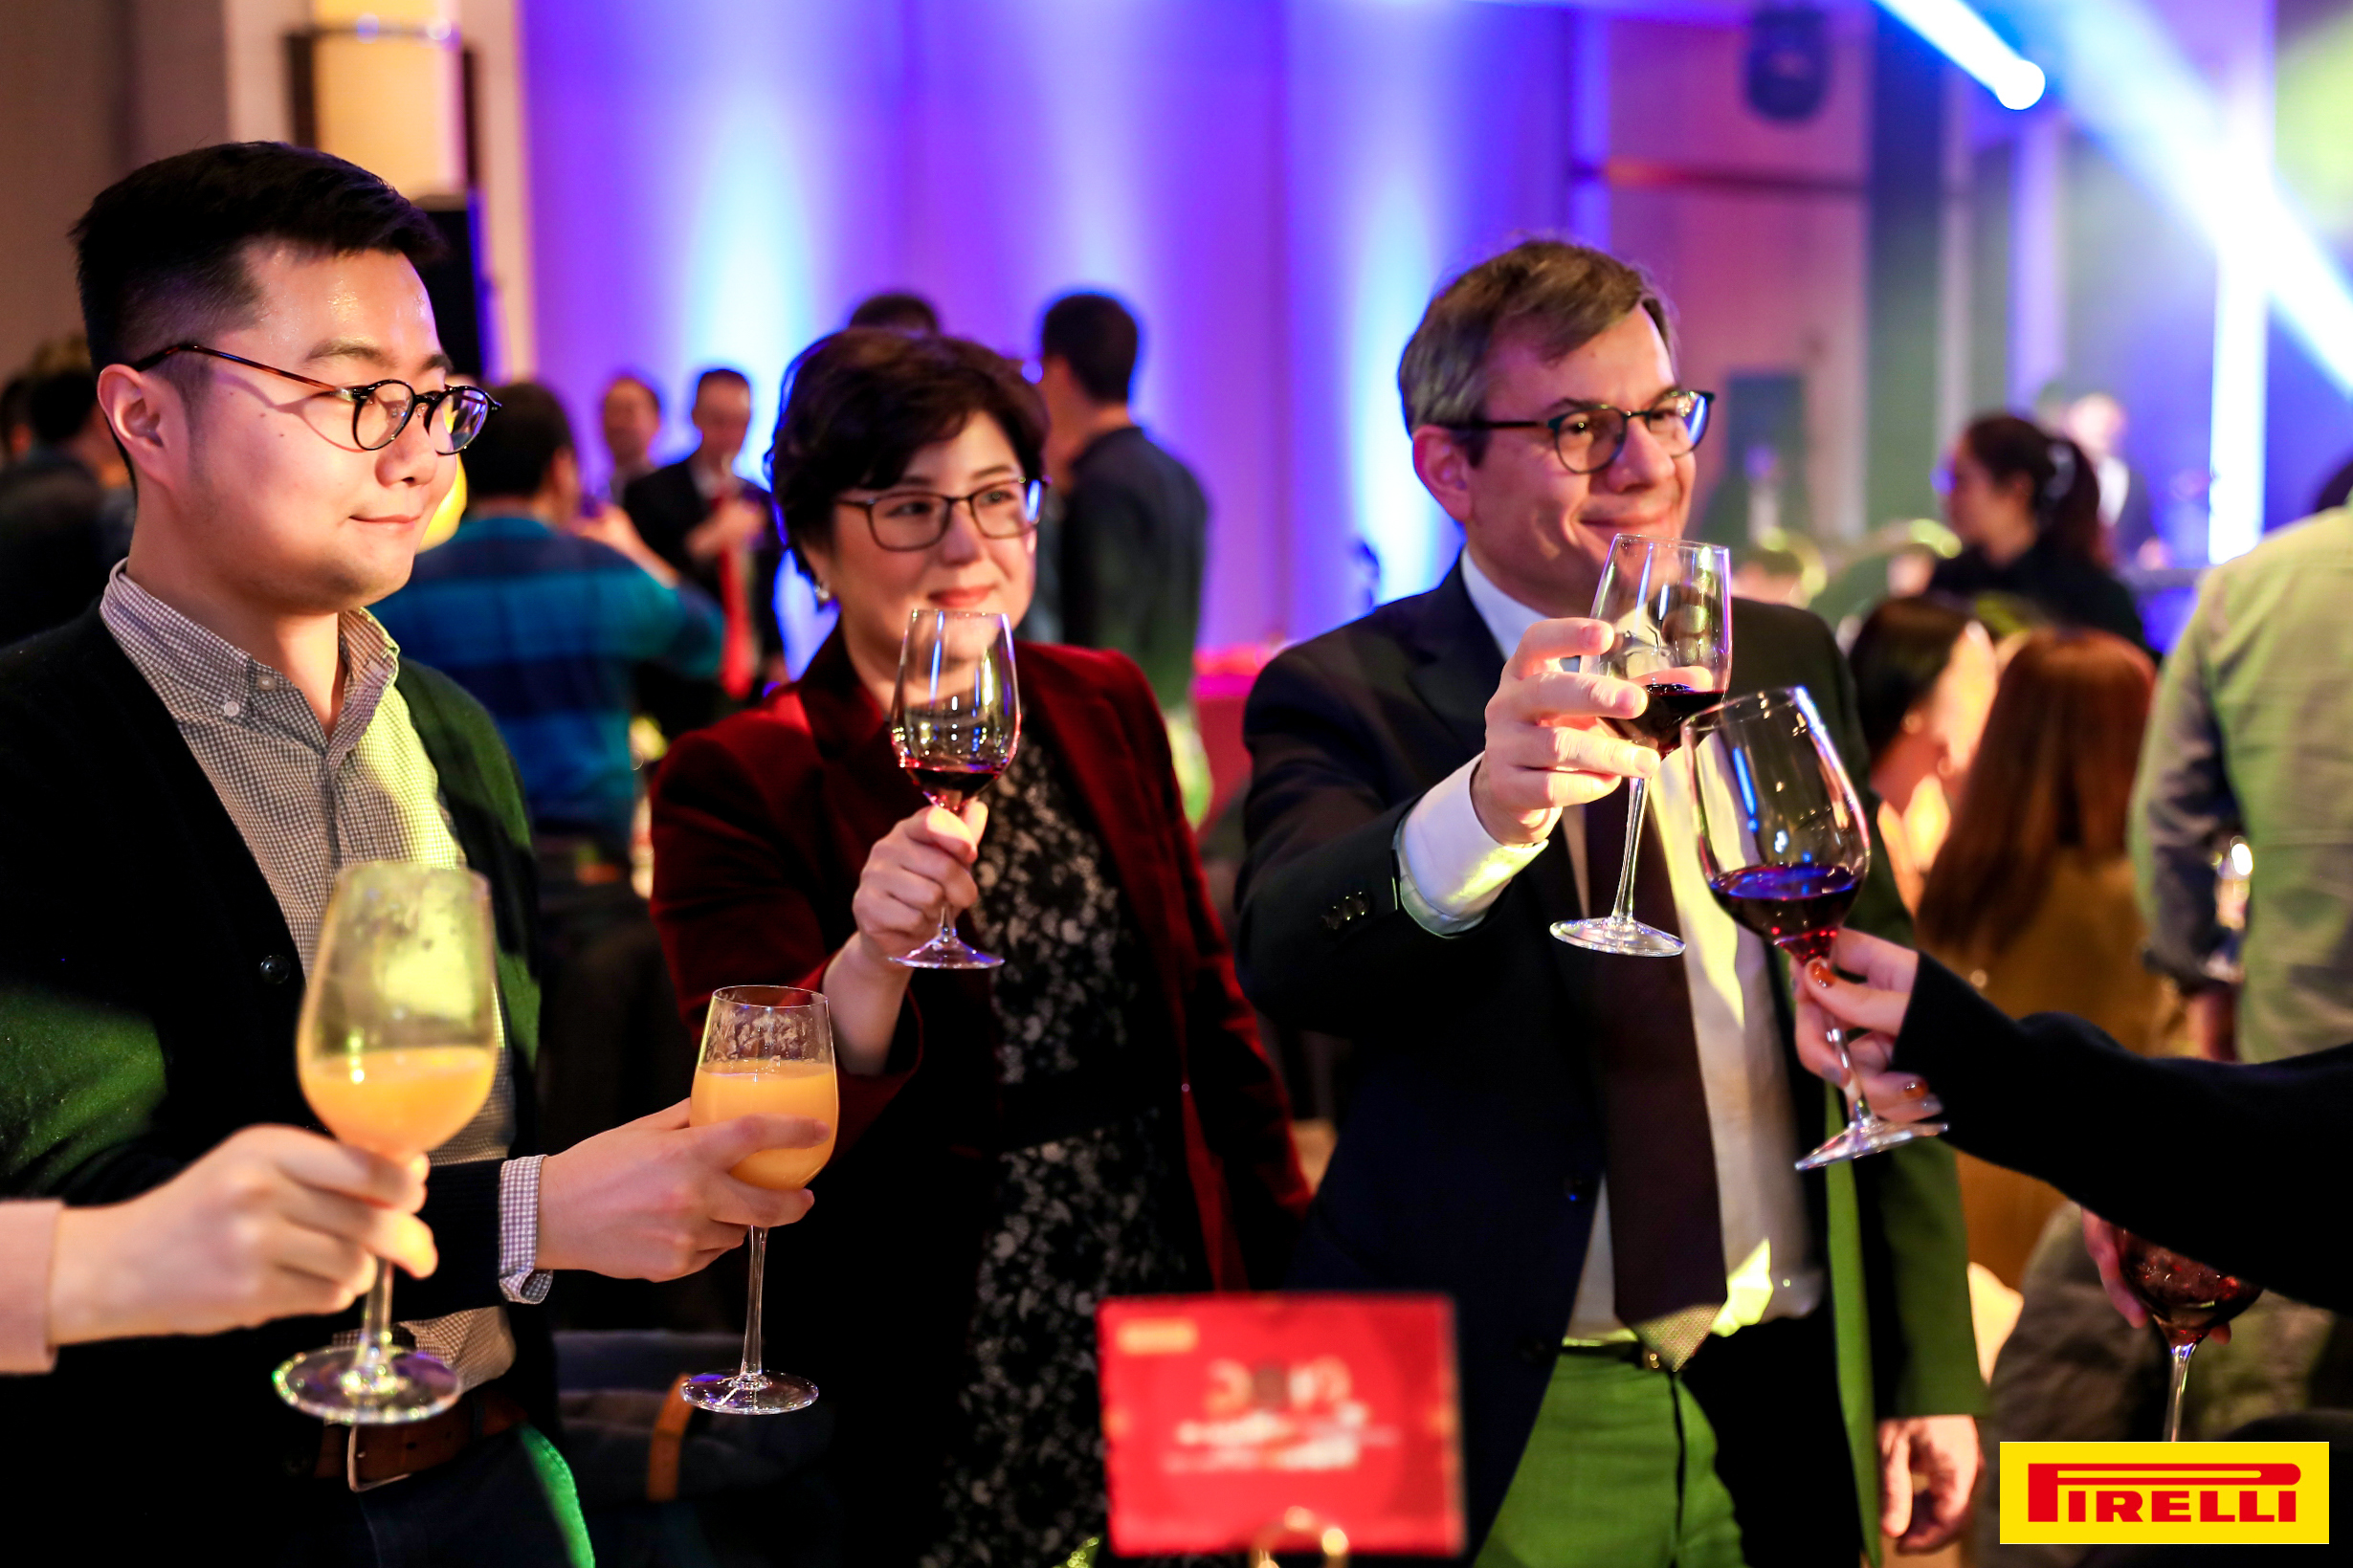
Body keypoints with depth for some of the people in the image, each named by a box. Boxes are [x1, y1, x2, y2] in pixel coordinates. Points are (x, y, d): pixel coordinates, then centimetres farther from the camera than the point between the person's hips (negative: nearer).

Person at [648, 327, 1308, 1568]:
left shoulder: (1104, 707, 4)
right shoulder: (733, 787, -11)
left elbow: (1205, 1002, 11)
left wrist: (1286, 1261, 8)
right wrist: (870, 958, -35)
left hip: (1178, 1334, 5)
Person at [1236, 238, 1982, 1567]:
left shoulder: (1788, 663, 6)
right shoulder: (1347, 699, -9)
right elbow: (1286, 958, -29)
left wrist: (1932, 1369, 9)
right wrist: (1485, 809, -48)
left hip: (1791, 1404, 5)